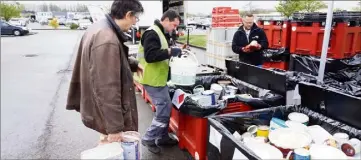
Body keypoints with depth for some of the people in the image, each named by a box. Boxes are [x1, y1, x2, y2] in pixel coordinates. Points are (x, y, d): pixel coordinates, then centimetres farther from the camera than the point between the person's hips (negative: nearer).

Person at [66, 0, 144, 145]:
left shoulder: (99, 28, 3)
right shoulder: (107, 40, -30)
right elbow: (107, 90, -31)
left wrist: (134, 64, 10)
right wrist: (115, 127, -25)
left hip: (99, 107, 10)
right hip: (107, 113, -10)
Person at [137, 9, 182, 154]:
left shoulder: (161, 33, 14)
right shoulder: (152, 33, -18)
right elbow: (150, 56, -28)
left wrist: (173, 51, 7)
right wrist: (170, 51, -24)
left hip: (159, 79, 10)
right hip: (153, 80, -10)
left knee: (165, 109, 15)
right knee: (164, 110, -6)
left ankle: (162, 137, 29)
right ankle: (148, 139, 10)